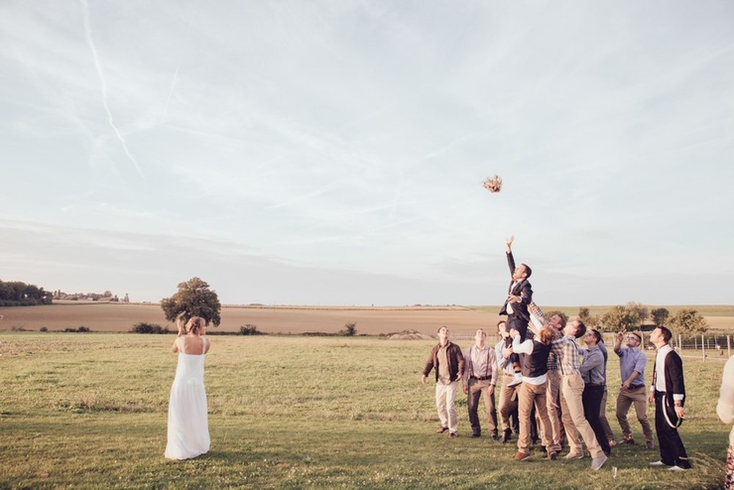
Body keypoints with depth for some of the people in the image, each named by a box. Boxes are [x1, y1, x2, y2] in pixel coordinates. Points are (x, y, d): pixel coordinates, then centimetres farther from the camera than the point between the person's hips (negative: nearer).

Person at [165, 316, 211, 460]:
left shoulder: (181, 340, -7)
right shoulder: (205, 342, -6)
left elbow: (174, 350, 15)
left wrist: (180, 331, 18)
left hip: (181, 383, -1)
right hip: (197, 385, 1)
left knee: (180, 418, 7)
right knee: (197, 417, 16)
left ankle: (180, 451, 8)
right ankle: (198, 447, 27)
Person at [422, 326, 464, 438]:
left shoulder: (454, 348, -2)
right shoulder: (435, 349, 8)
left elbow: (461, 361, -7)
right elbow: (429, 362, 4)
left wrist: (461, 372, -26)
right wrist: (425, 374, -12)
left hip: (451, 380, -4)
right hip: (440, 381, 4)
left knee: (450, 406, -8)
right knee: (439, 404, 14)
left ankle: (453, 430, 5)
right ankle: (445, 424, 37)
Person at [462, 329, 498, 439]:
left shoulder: (490, 351, 2)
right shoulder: (469, 351, 7)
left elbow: (494, 369, 0)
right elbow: (465, 368, 8)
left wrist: (492, 384, -7)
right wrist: (464, 383, 2)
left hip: (487, 381, -2)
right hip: (473, 381, 2)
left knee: (490, 408, -5)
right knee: (471, 407, 3)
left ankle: (493, 432, 6)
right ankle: (475, 430, 17)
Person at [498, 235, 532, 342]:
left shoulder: (525, 285, -13)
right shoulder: (515, 281, 11)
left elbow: (527, 299, -29)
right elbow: (511, 265, 17)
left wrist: (518, 299, -53)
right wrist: (509, 247, 15)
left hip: (519, 318, -9)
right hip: (510, 317, 9)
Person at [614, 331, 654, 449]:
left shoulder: (641, 355, -8)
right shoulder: (624, 352, 9)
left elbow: (637, 370, -22)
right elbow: (616, 350, -14)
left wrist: (628, 381, -37)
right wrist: (619, 340, -32)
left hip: (638, 389, -6)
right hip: (625, 389, 6)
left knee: (642, 417, -7)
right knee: (620, 414, 8)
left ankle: (649, 440, 9)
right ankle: (628, 437, 23)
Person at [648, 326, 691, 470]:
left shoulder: (671, 355, -21)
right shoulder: (659, 353, 8)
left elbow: (677, 380, -23)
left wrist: (678, 404, -23)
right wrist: (652, 391, 22)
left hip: (668, 398, -9)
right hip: (660, 396, 9)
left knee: (669, 430, -4)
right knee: (660, 428, 14)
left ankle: (683, 462, 7)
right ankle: (666, 459, 25)